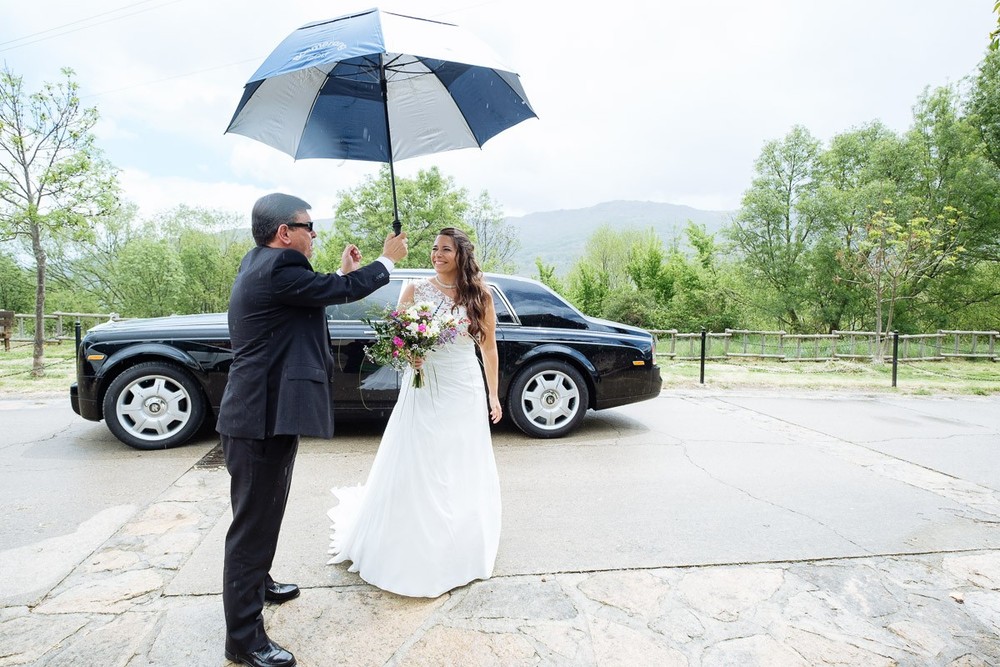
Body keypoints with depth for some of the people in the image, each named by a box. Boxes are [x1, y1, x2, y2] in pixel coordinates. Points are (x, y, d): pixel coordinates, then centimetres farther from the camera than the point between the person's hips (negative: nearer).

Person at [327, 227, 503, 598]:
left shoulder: (479, 295, 1)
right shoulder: (415, 291, 0)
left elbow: (489, 347, 6)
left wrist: (494, 394, 6)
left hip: (465, 394, 1)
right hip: (423, 392, 0)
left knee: (463, 474, 9)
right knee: (416, 472, 3)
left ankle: (459, 552, 29)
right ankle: (415, 552, 22)